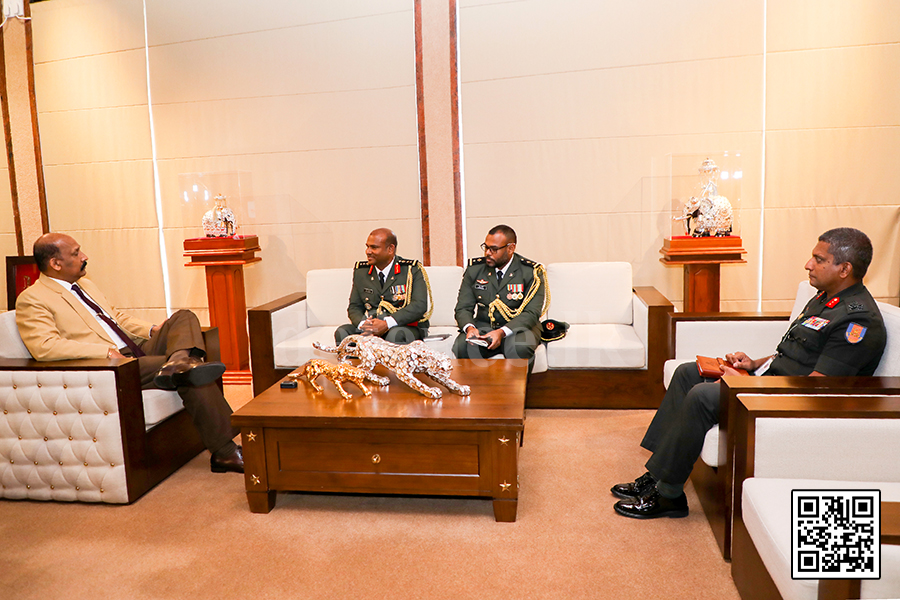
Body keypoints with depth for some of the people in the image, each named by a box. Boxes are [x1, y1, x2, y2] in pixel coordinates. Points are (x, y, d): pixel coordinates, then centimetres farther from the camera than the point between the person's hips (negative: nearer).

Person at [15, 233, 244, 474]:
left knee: (184, 317, -8)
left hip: (138, 352, 9)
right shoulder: (31, 300, -4)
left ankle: (178, 364, -40)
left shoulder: (85, 284, 23)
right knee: (192, 379, -25)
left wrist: (152, 330, 10)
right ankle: (224, 452, -20)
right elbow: (44, 346, -19)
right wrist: (106, 351, -25)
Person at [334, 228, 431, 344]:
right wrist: (363, 324, -13)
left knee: (395, 335, -37)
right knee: (342, 332, -23)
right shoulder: (361, 271, 12)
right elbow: (354, 307, 12)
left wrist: (387, 324, -26)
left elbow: (419, 305, -14)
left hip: (408, 327, -3)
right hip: (371, 326, 4)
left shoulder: (412, 270, -3)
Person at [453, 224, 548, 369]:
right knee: (461, 346, -27)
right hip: (482, 326, 2)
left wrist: (502, 332, -28)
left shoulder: (531, 272, -6)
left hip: (519, 326, -2)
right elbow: (463, 308, 4)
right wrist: (469, 327, -20)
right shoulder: (474, 269, 4)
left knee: (520, 347, -35)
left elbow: (531, 313, -12)